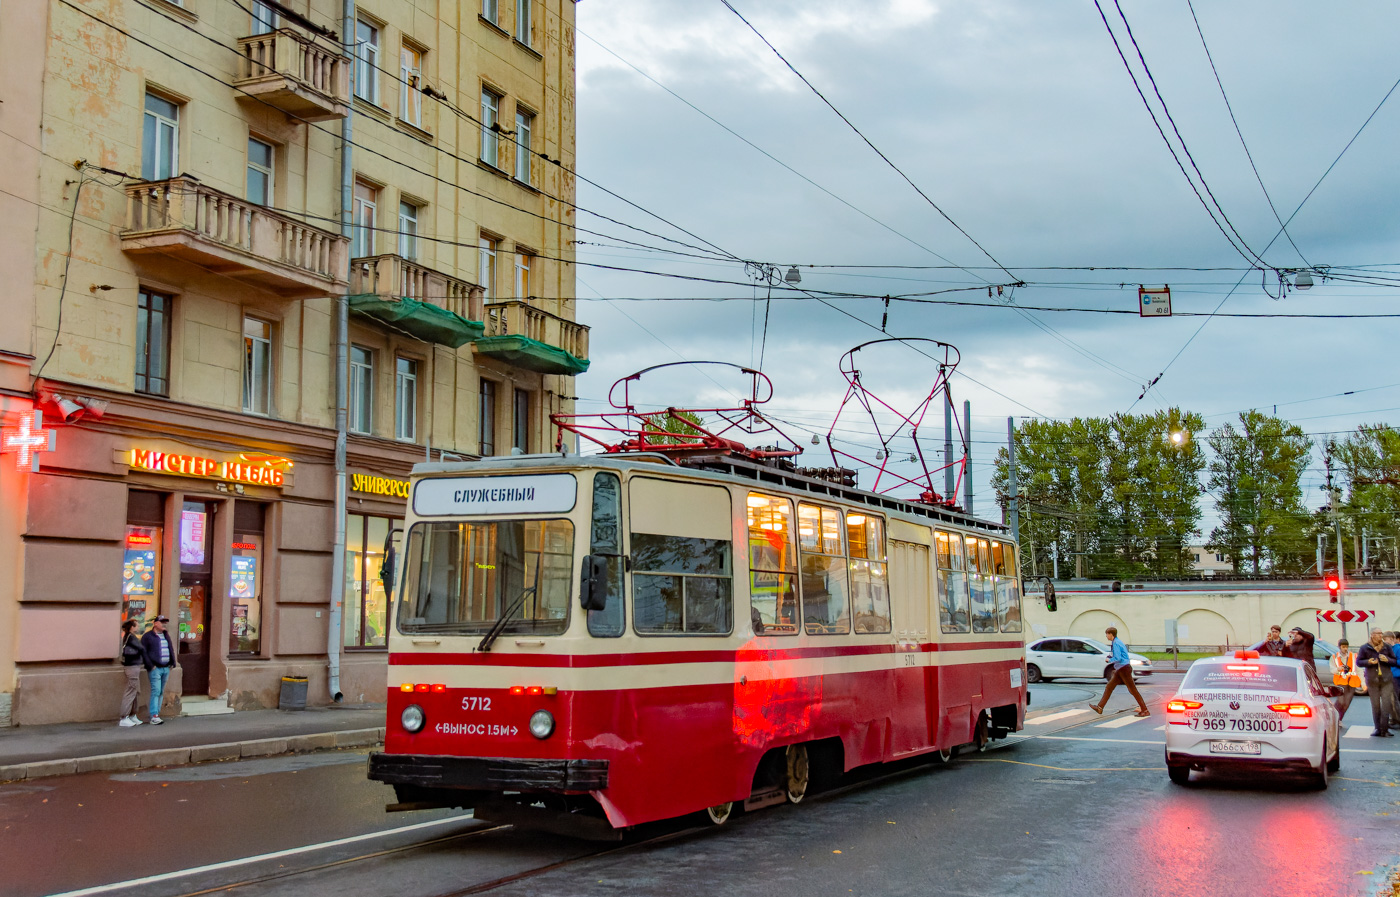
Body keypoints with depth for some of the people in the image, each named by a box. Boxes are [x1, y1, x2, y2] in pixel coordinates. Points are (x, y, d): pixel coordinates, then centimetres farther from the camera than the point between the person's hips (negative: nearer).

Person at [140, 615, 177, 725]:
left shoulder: (166, 635, 19)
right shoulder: (148, 636, -2)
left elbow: (171, 649, 24)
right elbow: (143, 652, -7)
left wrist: (172, 664, 13)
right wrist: (150, 666, -13)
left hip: (166, 668, 7)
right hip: (155, 668, -7)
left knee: (161, 692, 8)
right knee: (156, 691, -13)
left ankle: (157, 714, 13)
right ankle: (154, 717, -16)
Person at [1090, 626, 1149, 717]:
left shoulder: (1116, 643, -16)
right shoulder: (1118, 642, 15)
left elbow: (1118, 658, -23)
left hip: (1124, 668, -10)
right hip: (1120, 670, 10)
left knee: (1132, 690, -6)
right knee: (1109, 687, 9)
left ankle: (1144, 710, -1)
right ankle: (1100, 707, 10)